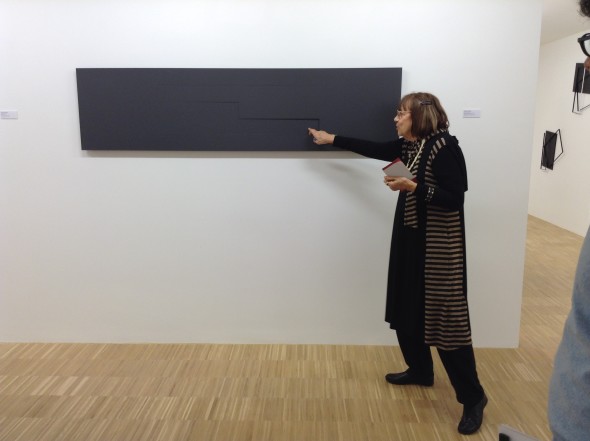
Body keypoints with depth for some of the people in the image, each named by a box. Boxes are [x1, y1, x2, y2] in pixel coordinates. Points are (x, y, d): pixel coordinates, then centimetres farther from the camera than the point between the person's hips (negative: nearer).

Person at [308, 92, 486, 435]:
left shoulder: (445, 147, -15)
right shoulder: (407, 146, 9)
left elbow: (454, 199, -20)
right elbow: (373, 149, 19)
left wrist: (413, 187, -26)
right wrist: (332, 139, 23)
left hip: (438, 244, -9)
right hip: (410, 238, 9)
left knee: (445, 316, -6)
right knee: (406, 309, 15)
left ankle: (473, 397, 7)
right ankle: (420, 370, 34)